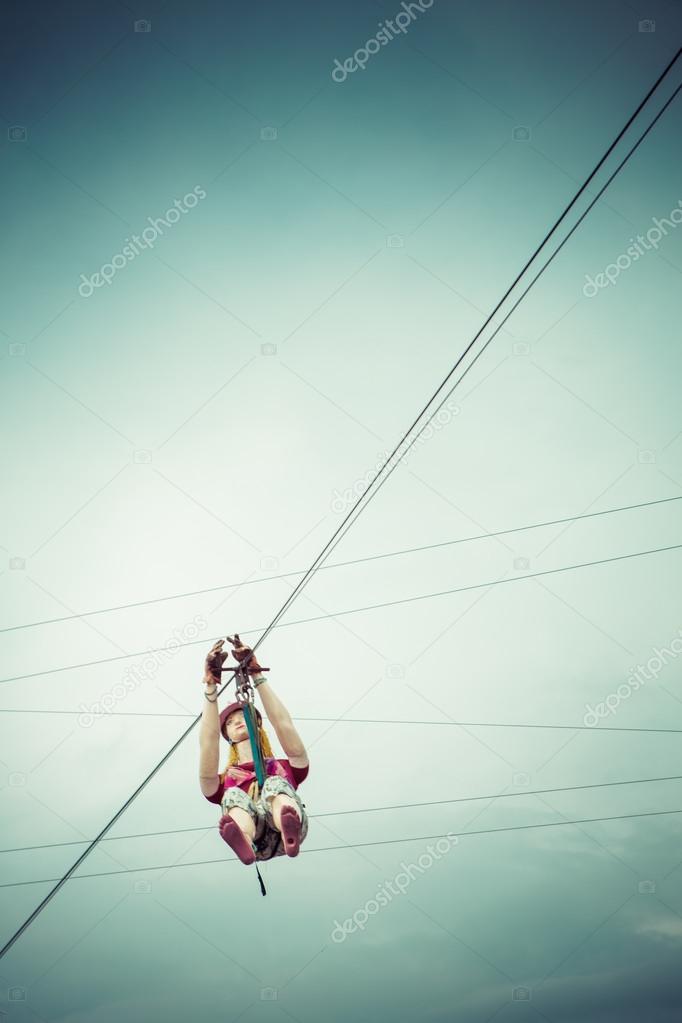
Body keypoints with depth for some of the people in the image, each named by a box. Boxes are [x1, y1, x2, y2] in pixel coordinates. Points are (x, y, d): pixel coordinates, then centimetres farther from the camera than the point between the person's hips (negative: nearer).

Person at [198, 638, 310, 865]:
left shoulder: (284, 769, 37)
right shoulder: (224, 781, 37)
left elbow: (284, 724, 20)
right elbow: (208, 742, 18)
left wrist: (257, 675, 16)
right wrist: (211, 687, 10)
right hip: (256, 839, 0)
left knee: (276, 785, -31)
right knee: (234, 795, -30)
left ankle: (289, 828, -65)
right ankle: (243, 839, -64)